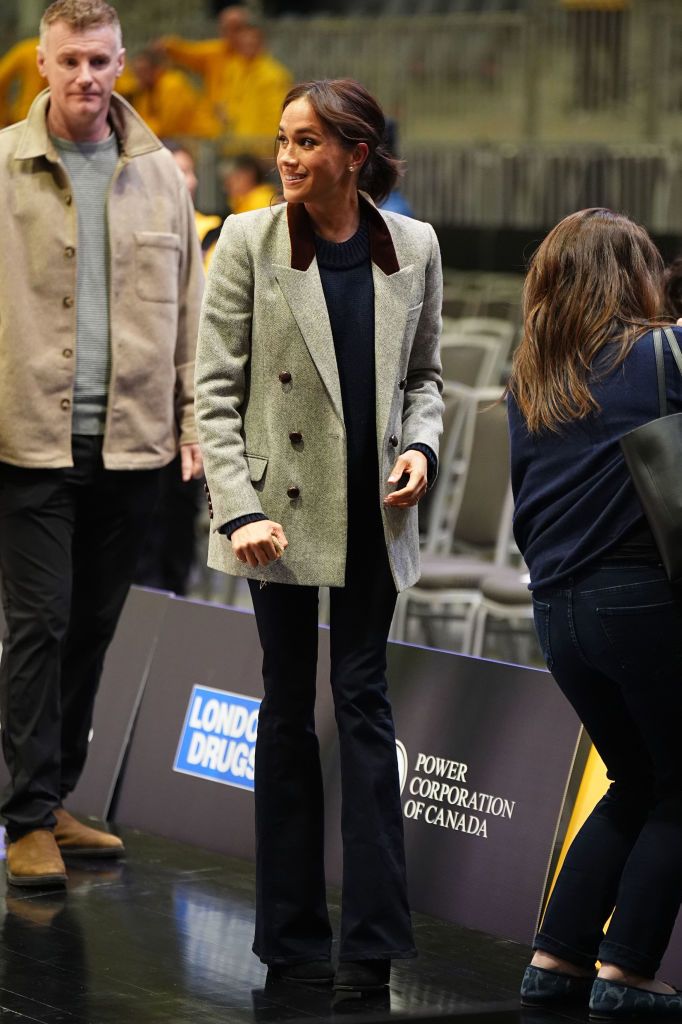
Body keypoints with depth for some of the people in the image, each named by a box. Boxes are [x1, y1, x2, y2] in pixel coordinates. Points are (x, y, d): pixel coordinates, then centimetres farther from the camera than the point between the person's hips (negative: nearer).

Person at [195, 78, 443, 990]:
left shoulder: (413, 248, 0)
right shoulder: (249, 242, -6)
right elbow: (215, 389, -6)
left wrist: (420, 444, -8)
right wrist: (238, 507, -15)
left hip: (374, 511, 1)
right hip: (282, 505, -1)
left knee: (364, 699, 2)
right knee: (288, 708, 7)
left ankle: (373, 935, 3)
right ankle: (293, 935, 15)